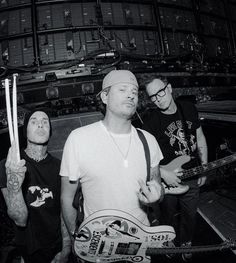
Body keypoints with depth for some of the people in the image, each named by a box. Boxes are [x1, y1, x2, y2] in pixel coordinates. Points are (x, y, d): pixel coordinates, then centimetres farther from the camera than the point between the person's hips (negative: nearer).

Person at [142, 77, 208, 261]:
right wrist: (163, 173, -25)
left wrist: (204, 168, 5)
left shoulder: (190, 108, -4)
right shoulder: (151, 121, -18)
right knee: (169, 219, 17)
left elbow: (200, 138, 7)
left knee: (190, 216, 21)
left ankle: (186, 245, 50)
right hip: (167, 181, -3)